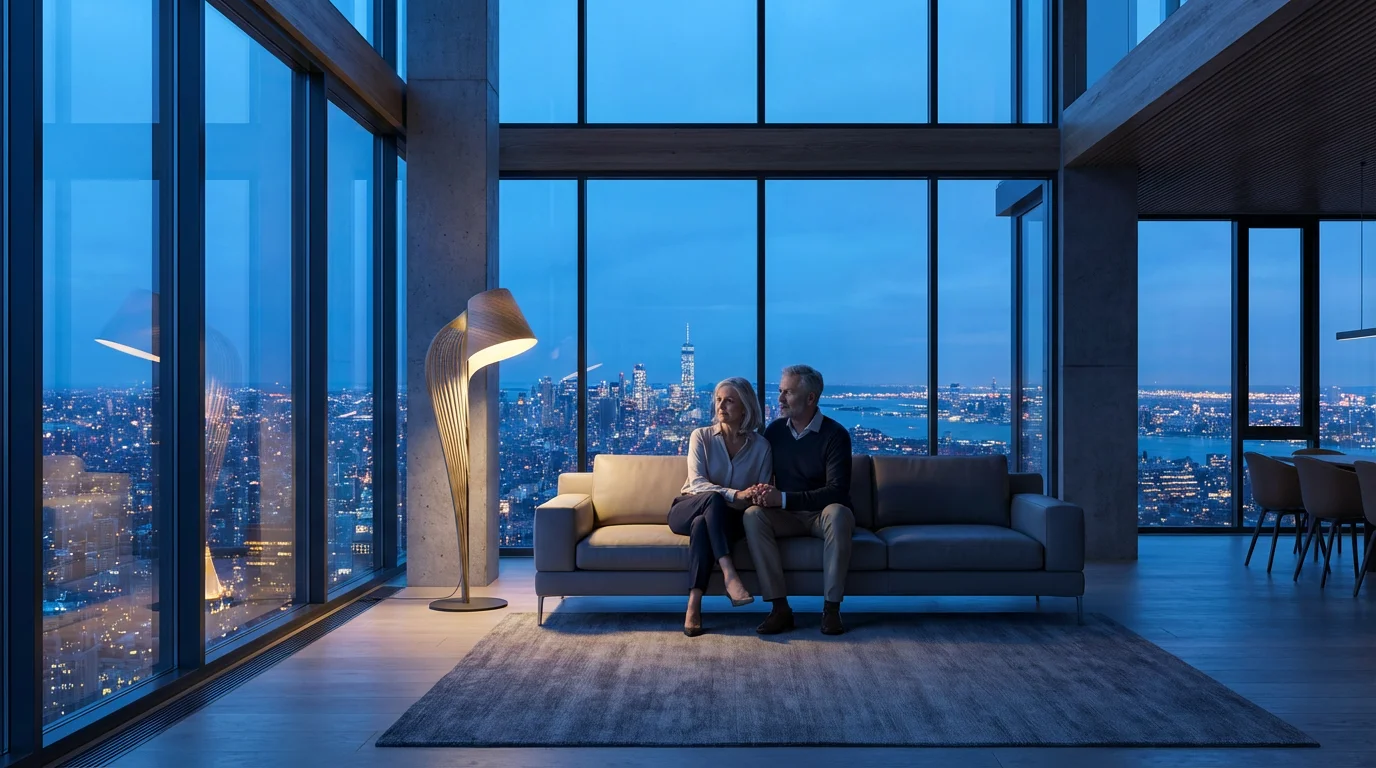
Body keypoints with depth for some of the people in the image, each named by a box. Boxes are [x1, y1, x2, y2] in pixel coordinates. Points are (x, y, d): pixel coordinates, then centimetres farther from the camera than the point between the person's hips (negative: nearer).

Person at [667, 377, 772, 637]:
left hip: (727, 519, 0)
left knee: (702, 525, -37)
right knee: (714, 498, -36)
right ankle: (729, 575, -46)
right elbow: (696, 482, -15)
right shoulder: (701, 436, -2)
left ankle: (694, 605, -42)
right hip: (687, 510, 0)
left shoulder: (760, 446, 1)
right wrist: (735, 495, -31)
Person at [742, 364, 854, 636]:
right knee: (753, 515, -27)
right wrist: (760, 491, -19)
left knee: (838, 513, -37)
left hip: (823, 514, -3)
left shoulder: (835, 434, -12)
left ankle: (832, 608, -29)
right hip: (787, 517, 3)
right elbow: (762, 475, 8)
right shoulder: (774, 430, 2)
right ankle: (780, 607, -29)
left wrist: (783, 498, -30)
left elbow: (837, 491, -20)